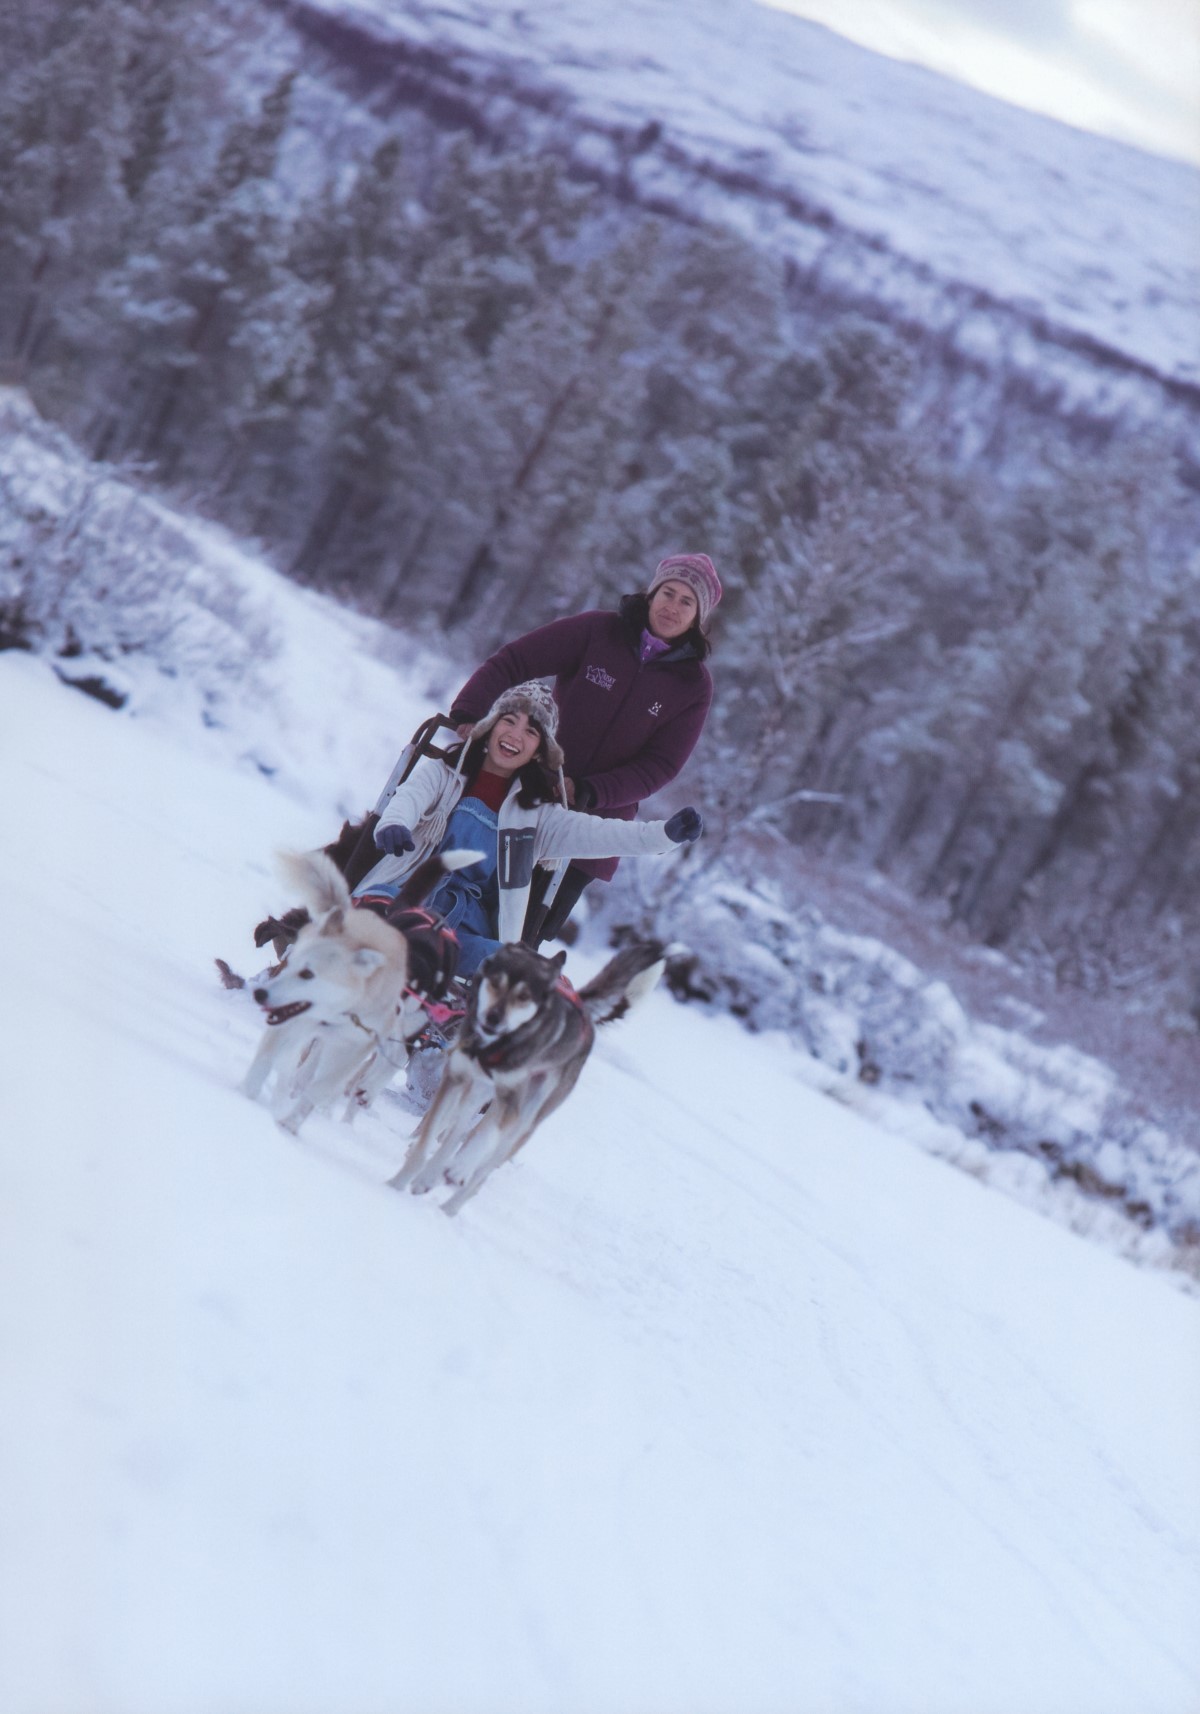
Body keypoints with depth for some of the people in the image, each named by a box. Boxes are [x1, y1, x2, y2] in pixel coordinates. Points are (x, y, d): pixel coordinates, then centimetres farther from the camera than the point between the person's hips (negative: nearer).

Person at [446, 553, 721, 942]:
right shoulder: (598, 631, -4)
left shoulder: (694, 685, -2)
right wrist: (467, 712, -22)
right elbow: (512, 661, -7)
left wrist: (588, 792, -18)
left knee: (538, 928, -2)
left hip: (597, 819, 0)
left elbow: (658, 767, -5)